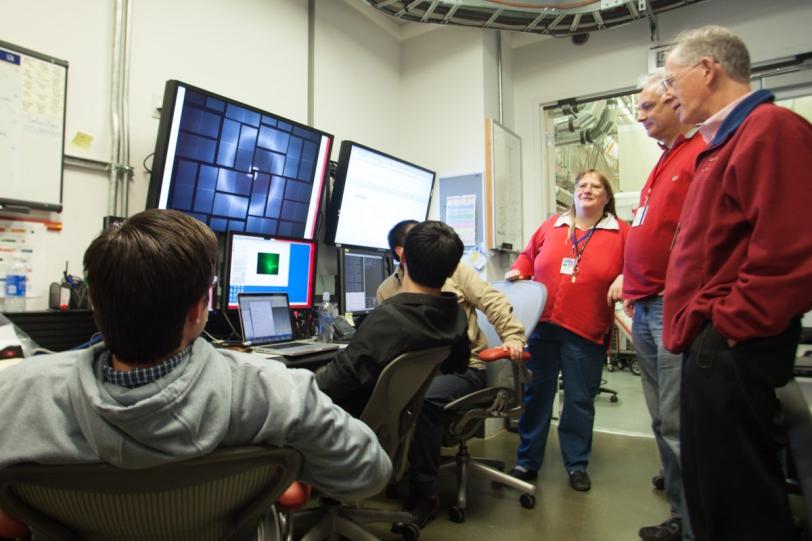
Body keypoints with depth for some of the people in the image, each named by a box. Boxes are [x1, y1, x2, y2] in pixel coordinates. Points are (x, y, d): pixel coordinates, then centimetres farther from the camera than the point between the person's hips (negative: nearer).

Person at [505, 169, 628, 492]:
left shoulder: (620, 233, 4)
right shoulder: (552, 226, 10)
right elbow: (528, 255, 19)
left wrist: (624, 279, -18)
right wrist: (518, 270, 0)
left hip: (586, 331, -2)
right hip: (541, 324, 2)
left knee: (580, 399, 9)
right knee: (535, 392, 9)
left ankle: (577, 464, 27)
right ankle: (528, 461, 24)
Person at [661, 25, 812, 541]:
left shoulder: (770, 128, -11)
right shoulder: (728, 139, 19)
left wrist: (731, 326, -15)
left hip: (730, 349, -10)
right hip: (714, 344, 10)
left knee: (734, 499, 1)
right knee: (716, 486, 19)